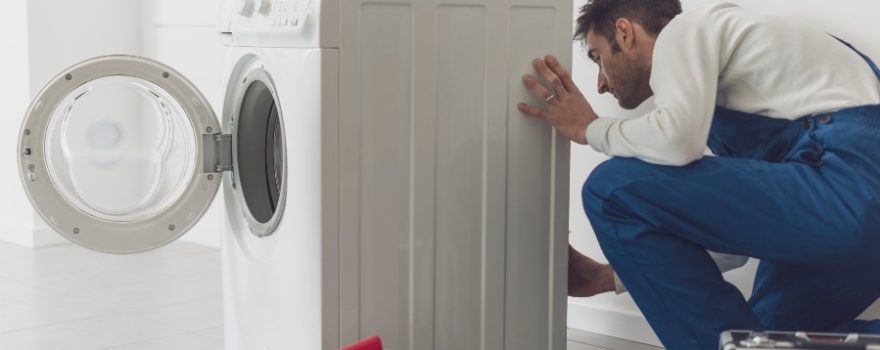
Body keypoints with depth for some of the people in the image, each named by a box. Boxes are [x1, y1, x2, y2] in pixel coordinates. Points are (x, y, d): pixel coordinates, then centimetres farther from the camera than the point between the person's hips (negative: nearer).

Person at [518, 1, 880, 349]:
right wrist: (609, 276, 31)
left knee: (614, 188, -7)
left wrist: (590, 128, 5)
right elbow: (726, 229, 29)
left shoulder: (685, 29, 5)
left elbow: (677, 139, -17)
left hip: (848, 191, -10)